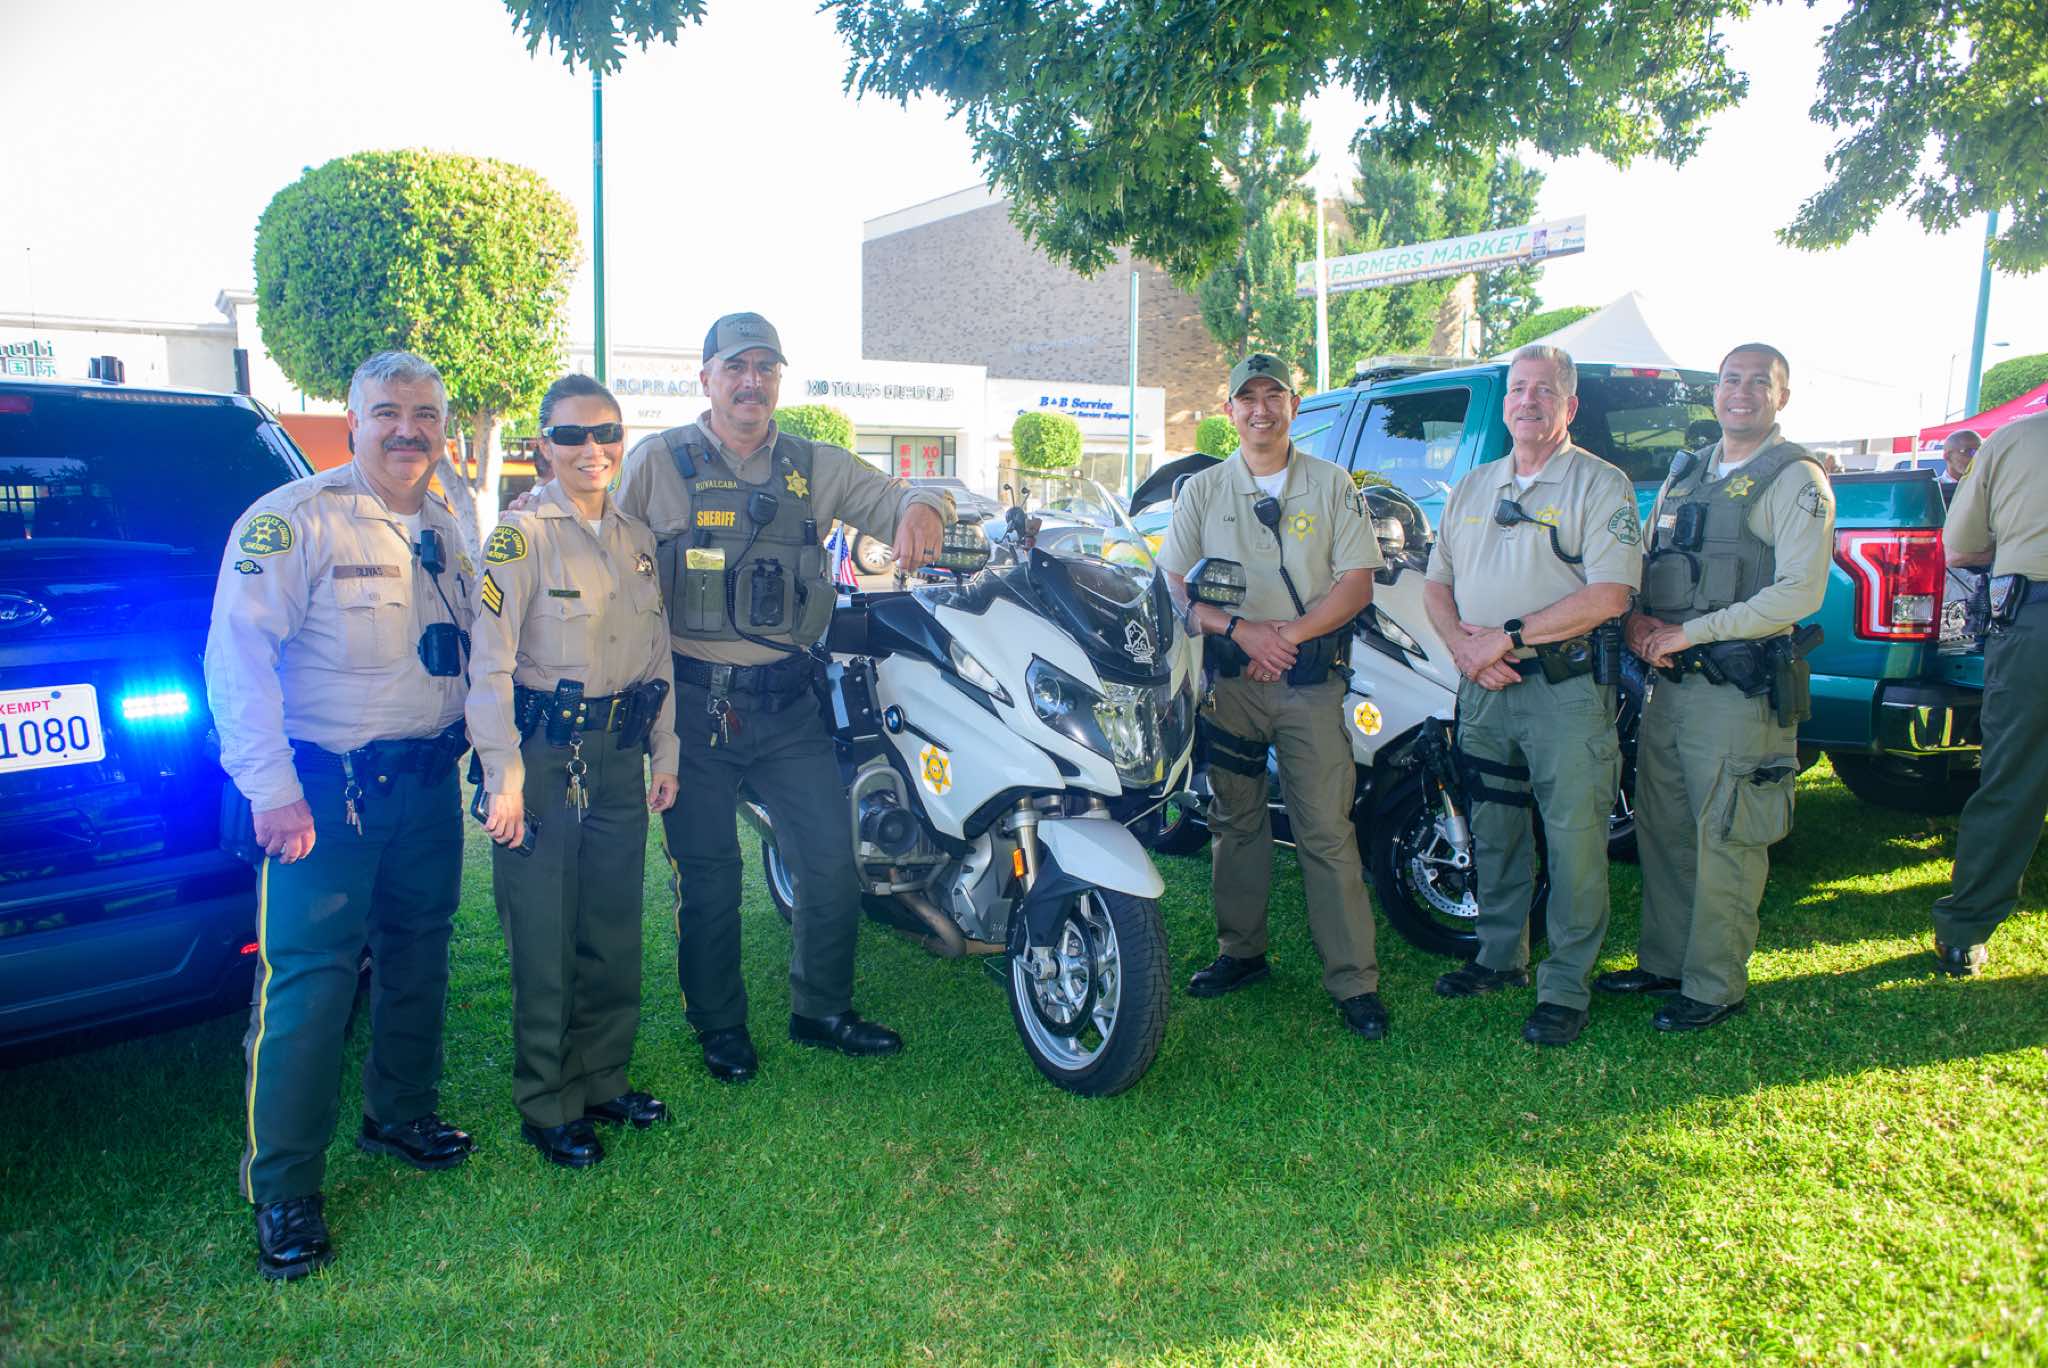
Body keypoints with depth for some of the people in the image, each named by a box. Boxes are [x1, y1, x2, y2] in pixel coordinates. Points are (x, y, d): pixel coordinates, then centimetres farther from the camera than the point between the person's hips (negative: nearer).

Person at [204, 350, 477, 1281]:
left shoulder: (445, 529, 10)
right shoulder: (293, 520, -12)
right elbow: (239, 658, -17)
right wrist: (273, 789, -21)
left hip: (428, 781, 7)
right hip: (326, 787, -7)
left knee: (418, 958, 17)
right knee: (307, 979, -5)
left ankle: (401, 1115, 36)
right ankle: (283, 1191, 6)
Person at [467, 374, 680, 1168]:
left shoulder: (638, 539, 10)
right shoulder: (521, 537, -9)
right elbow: (489, 664, -13)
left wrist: (664, 757, 13)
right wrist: (504, 780, -18)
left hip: (618, 760, 6)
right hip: (544, 761, -6)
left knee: (615, 934, 13)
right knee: (544, 944, 2)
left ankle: (602, 1080, 30)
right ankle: (546, 1107, 17)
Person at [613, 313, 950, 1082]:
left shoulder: (817, 467, 10)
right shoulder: (658, 462, 2)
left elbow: (889, 501, 4)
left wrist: (920, 507, -21)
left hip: (786, 701, 3)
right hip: (692, 701, -2)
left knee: (832, 859, 3)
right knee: (708, 874, 7)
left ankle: (821, 1011, 24)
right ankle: (719, 1026, 26)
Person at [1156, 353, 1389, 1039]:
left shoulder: (1332, 485, 8)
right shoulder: (1201, 491, 11)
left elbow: (1357, 583, 2)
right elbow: (1173, 585, 4)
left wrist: (1289, 633, -11)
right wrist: (1241, 630, -12)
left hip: (1310, 680, -2)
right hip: (1229, 679, 2)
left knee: (1327, 833, -4)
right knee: (1236, 822, 8)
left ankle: (1353, 979, 1)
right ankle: (1241, 951, 22)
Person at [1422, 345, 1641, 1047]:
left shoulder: (1600, 484, -3)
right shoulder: (1472, 488, 16)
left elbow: (1609, 594, -14)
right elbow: (1436, 584, 16)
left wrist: (1508, 635, -16)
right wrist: (1464, 645, -4)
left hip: (1566, 688, -5)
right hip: (1483, 689, 6)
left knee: (1574, 842, -2)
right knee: (1493, 831, 14)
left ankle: (1565, 987, 8)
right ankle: (1500, 956, 30)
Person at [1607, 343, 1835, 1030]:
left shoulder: (1796, 480, -5)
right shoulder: (1685, 473, 17)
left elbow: (1799, 593, -15)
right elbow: (1641, 562, 21)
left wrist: (1689, 631, -16)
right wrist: (1637, 618, -2)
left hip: (1740, 690, -7)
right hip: (1669, 684, 7)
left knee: (1724, 844, -2)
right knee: (1661, 832, 13)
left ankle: (1715, 986, 10)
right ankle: (1663, 962, 27)